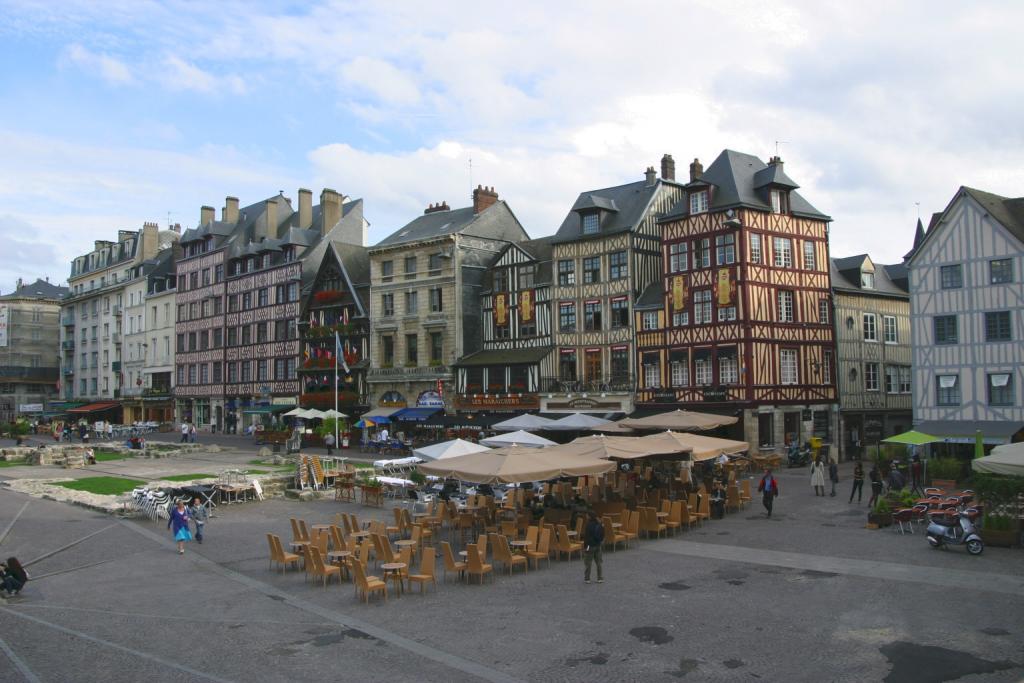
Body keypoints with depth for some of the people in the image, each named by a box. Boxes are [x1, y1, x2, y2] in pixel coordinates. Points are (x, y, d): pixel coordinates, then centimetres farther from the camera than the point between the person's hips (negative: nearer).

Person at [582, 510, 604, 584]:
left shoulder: (589, 525, -19)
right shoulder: (599, 524, 1)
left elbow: (586, 537, -18)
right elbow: (602, 535, 9)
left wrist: (585, 546, -12)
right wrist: (601, 542, 19)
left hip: (590, 546, -7)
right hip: (598, 545, 7)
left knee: (587, 563, 5)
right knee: (599, 562, 13)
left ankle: (587, 579, 10)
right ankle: (601, 578, 14)